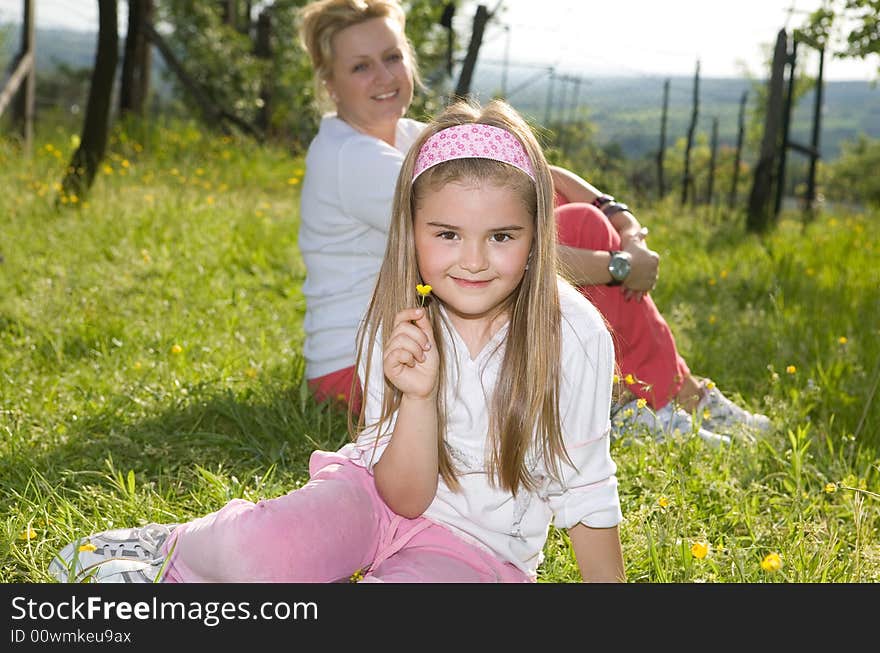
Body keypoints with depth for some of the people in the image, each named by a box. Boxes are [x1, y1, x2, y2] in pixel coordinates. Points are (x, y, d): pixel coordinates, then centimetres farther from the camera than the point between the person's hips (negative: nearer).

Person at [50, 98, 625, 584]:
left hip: (479, 547, 0)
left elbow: (585, 489, -5)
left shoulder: (575, 333, -17)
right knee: (260, 552, -33)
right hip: (382, 492, 1)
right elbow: (405, 495, -14)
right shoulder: (400, 324, -11)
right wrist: (418, 396, -30)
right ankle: (175, 555, 2)